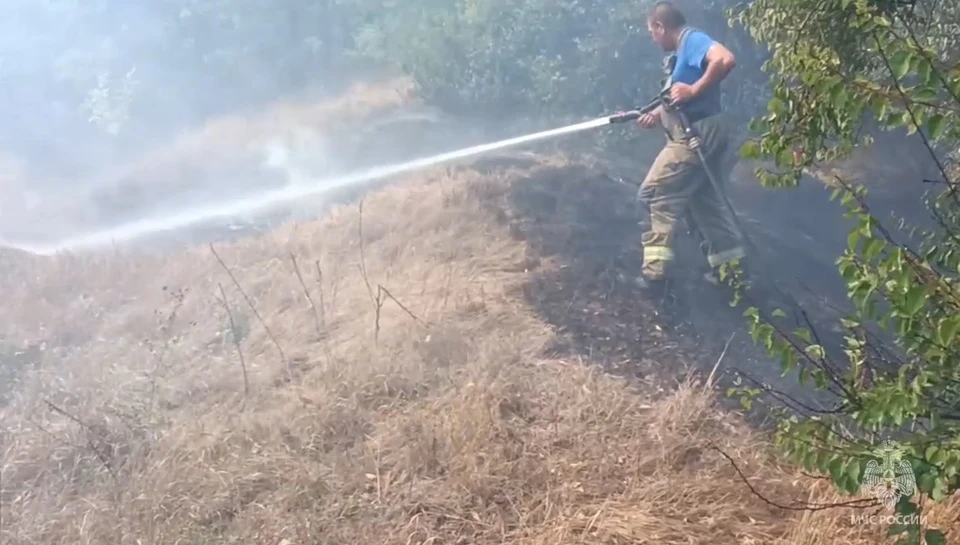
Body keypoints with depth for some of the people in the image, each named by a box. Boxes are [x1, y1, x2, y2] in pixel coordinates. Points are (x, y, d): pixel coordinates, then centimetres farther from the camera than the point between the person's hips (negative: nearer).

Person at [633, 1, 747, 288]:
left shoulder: (693, 39, -12)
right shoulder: (685, 49, 18)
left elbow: (725, 60, -31)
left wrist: (694, 89, -27)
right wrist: (656, 114, 18)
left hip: (697, 135, -11)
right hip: (697, 134, 11)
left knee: (656, 194, -5)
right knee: (704, 199, 17)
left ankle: (655, 268, -4)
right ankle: (730, 265, 24)